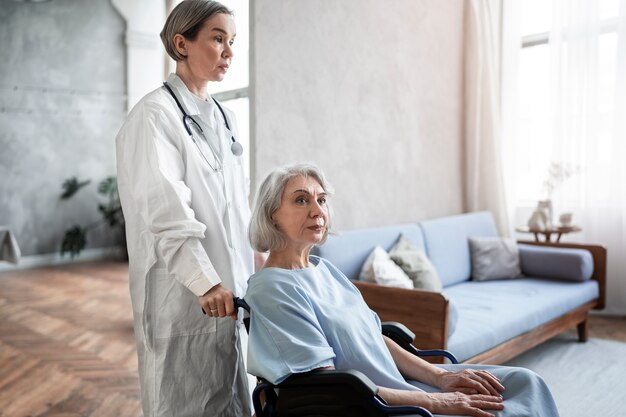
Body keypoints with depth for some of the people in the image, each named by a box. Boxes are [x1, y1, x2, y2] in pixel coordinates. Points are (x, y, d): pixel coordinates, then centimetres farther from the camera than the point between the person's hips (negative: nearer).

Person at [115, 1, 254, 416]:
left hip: (230, 286, 7)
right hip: (183, 292, -7)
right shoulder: (154, 115, -10)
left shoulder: (225, 118, 13)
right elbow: (165, 211, -18)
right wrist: (205, 281, -22)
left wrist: (253, 269, 13)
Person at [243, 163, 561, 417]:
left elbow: (375, 337, 11)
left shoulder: (324, 269, 9)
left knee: (524, 383, 2)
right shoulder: (270, 289, -16)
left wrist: (439, 376, -3)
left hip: (399, 383, 8)